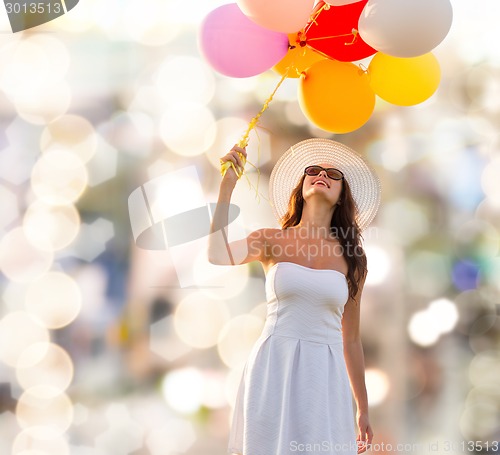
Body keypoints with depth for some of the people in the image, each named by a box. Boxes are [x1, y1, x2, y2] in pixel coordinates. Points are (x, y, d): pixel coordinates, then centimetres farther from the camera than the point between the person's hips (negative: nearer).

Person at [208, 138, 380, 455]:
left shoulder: (351, 259, 8)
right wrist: (227, 185, -16)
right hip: (273, 370, -1)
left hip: (325, 376, 1)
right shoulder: (272, 241, 4)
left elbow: (351, 340, 14)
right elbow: (218, 255, -17)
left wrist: (363, 409, 16)